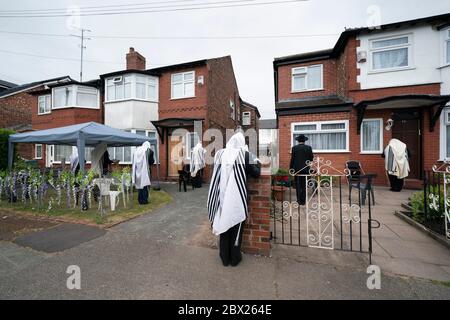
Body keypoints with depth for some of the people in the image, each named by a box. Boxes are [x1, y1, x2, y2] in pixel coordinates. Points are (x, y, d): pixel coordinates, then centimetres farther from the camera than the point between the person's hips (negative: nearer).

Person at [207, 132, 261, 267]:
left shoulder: (220, 153, 1)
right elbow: (256, 173, -2)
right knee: (236, 227, 13)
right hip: (237, 197, -2)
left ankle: (224, 258, 30)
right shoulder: (245, 154, -8)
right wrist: (257, 162, 17)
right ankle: (235, 258, 28)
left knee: (223, 225, 16)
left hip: (222, 196, 3)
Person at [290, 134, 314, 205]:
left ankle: (299, 200, 8)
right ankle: (303, 201, 14)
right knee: (304, 185, 9)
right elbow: (311, 158, 0)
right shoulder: (309, 148, -1)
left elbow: (292, 159, -4)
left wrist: (291, 168, 2)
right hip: (305, 169, 1)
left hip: (297, 169, -1)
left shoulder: (294, 148, -4)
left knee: (298, 185, 8)